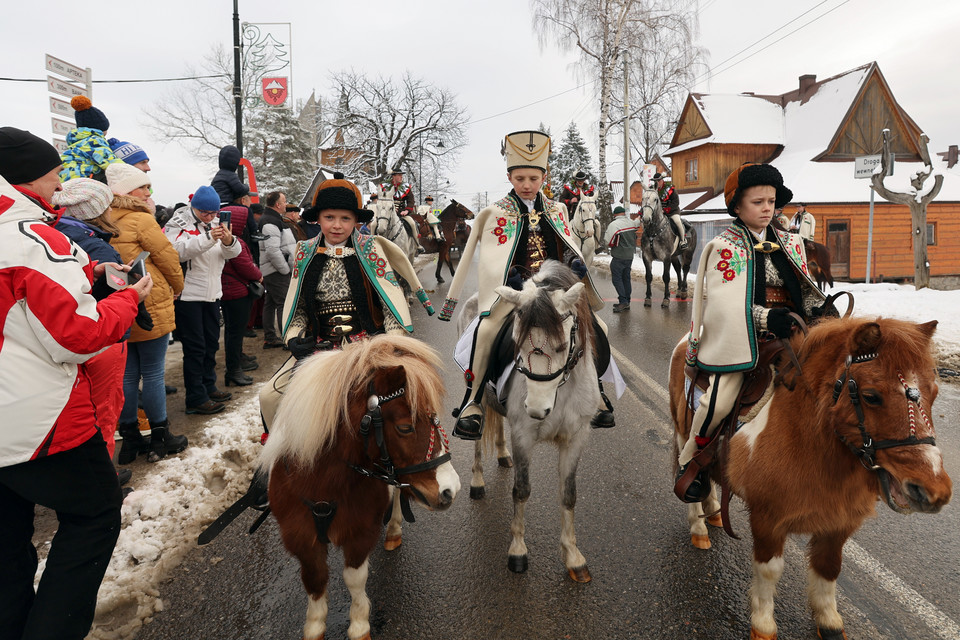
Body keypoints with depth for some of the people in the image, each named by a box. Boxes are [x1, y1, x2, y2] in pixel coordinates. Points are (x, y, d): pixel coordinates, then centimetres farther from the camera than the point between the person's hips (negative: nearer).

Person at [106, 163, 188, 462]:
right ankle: (160, 438, 14)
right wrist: (177, 286, 10)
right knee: (153, 374, 3)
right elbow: (168, 258, -8)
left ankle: (129, 438, 23)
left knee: (127, 375, 13)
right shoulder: (142, 220, -14)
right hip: (150, 310, -7)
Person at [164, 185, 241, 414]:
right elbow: (180, 251, -26)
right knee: (195, 347, -5)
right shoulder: (178, 225, -8)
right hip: (188, 295, -7)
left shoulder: (215, 224, 11)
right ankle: (195, 399, 0)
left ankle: (208, 387, 31)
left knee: (211, 342, 16)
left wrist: (228, 240, -21)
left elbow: (233, 252, 2)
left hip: (211, 294, 7)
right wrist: (208, 238, -35)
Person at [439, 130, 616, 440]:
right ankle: (473, 402, -13)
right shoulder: (497, 213, 4)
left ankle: (595, 391, 14)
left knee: (596, 328, -9)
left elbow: (569, 245, 16)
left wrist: (576, 260, -8)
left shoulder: (556, 211, 16)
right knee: (487, 332, -28)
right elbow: (492, 260, -5)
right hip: (514, 289, -3)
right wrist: (515, 277, -23)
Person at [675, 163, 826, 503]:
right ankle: (690, 459, 3)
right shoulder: (724, 246, 0)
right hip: (738, 333, -5)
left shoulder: (790, 243, 17)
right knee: (721, 398, -21)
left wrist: (817, 310, -7)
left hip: (786, 331, 5)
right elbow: (723, 299, -11)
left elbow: (805, 287, 16)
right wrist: (765, 317, -24)